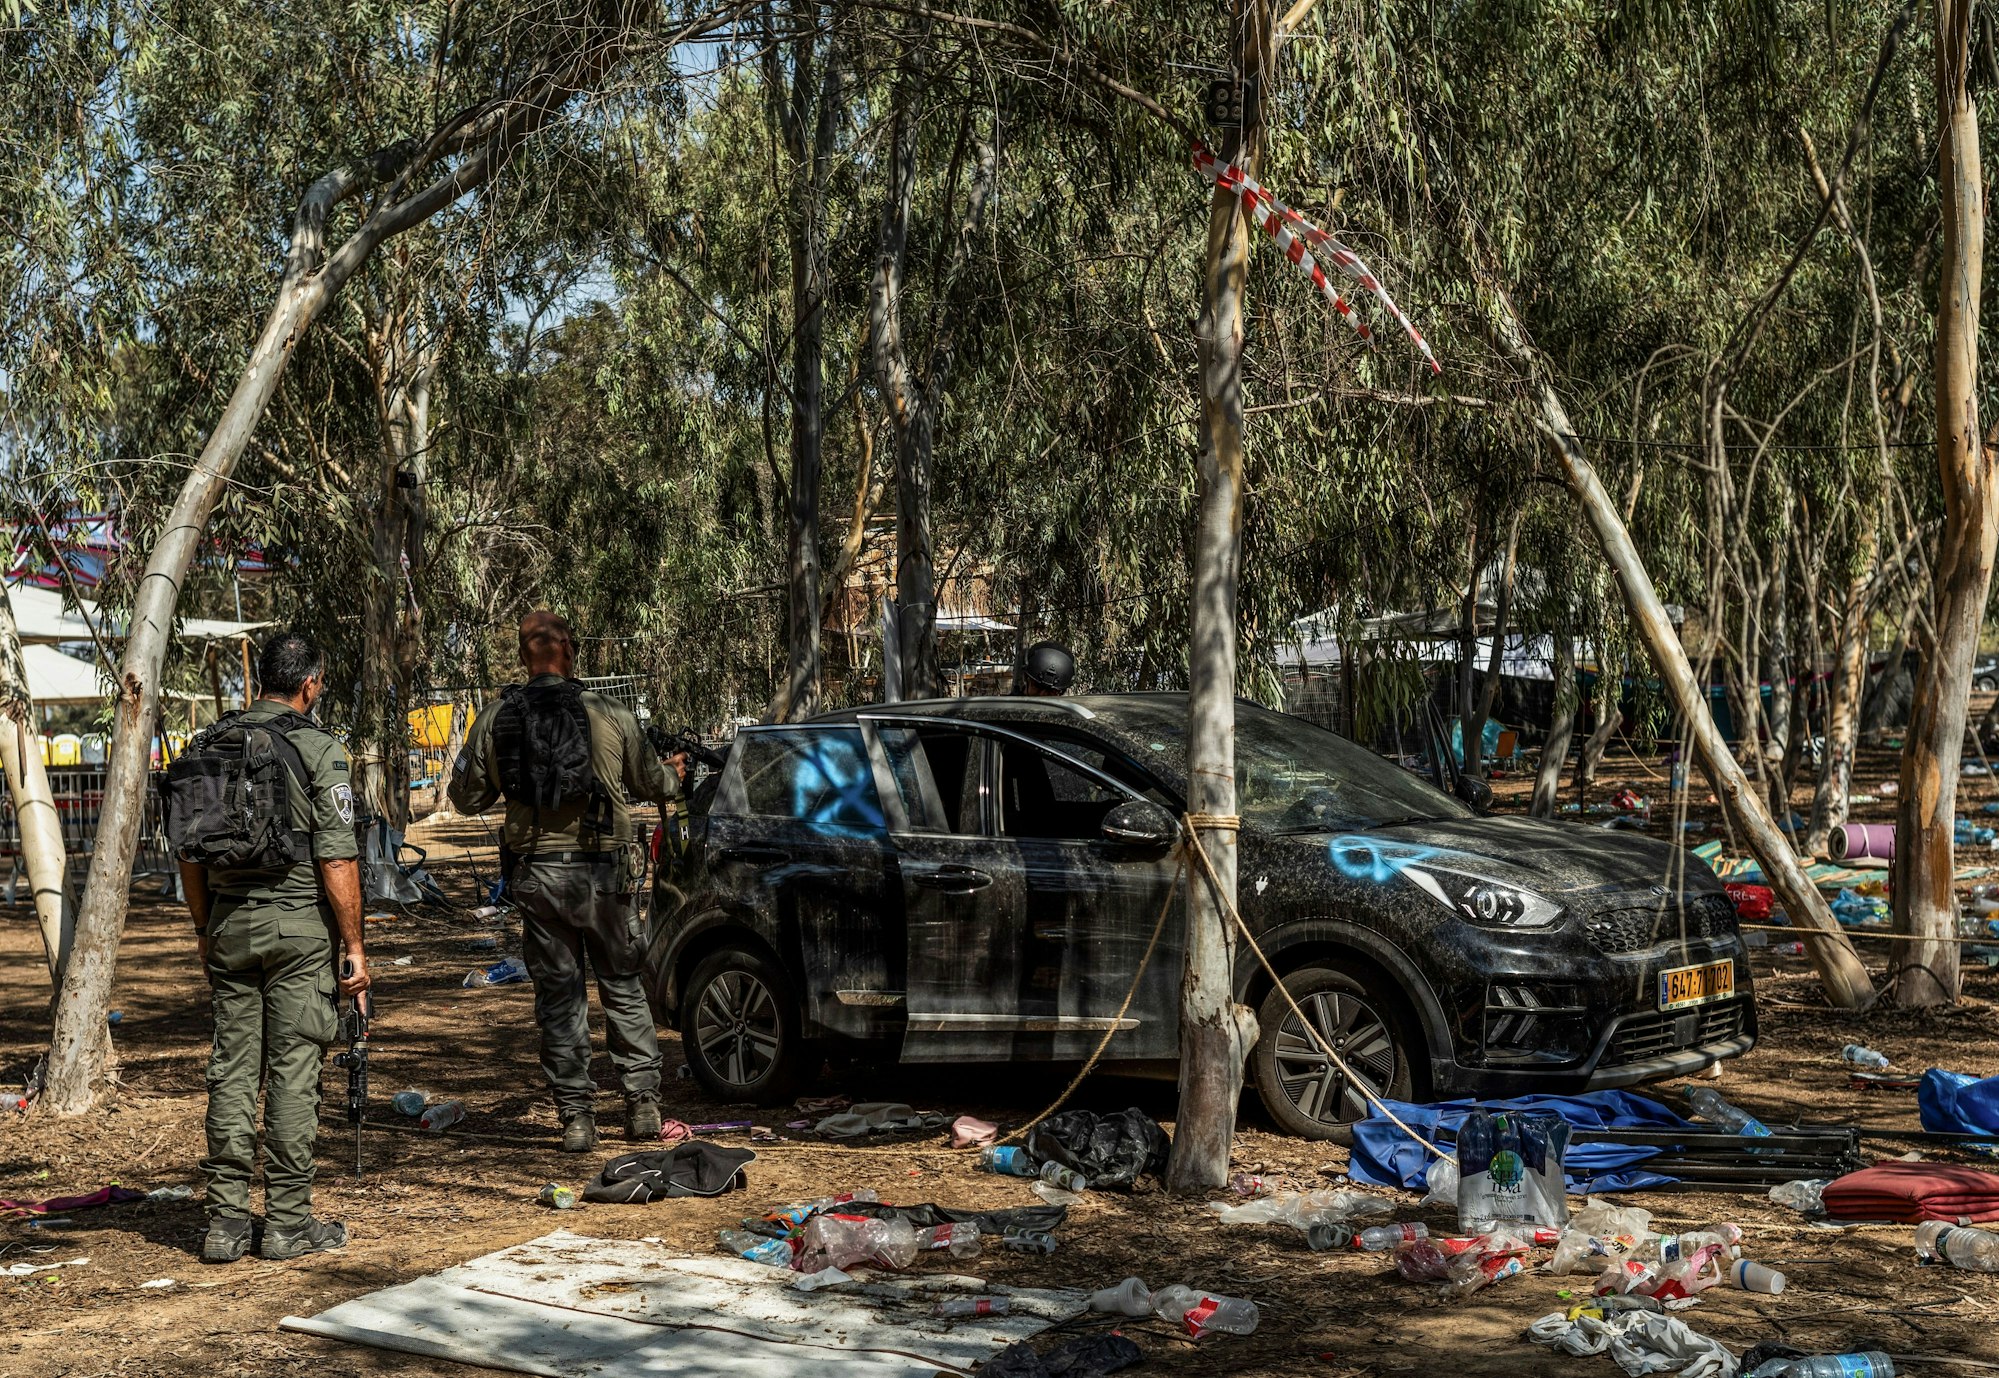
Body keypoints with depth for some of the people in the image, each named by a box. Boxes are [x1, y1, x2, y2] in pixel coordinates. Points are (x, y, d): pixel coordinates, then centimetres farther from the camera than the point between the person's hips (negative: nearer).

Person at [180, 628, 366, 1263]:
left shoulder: (207, 746, 7)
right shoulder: (317, 750, -10)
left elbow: (190, 853, 12)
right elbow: (337, 861, -13)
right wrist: (354, 947, -7)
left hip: (229, 925, 5)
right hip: (299, 925, -5)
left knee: (232, 1068, 9)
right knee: (294, 1069, 0)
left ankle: (226, 1220, 12)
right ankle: (288, 1221, 5)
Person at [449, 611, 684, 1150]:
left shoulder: (493, 721, -2)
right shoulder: (610, 716, -5)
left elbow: (468, 799, 7)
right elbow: (652, 785, 9)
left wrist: (461, 767, 29)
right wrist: (675, 774, 32)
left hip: (535, 875, 1)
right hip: (602, 871, -1)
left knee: (558, 995, 9)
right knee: (622, 986, 14)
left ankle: (576, 1117, 10)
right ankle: (643, 1104, 15)